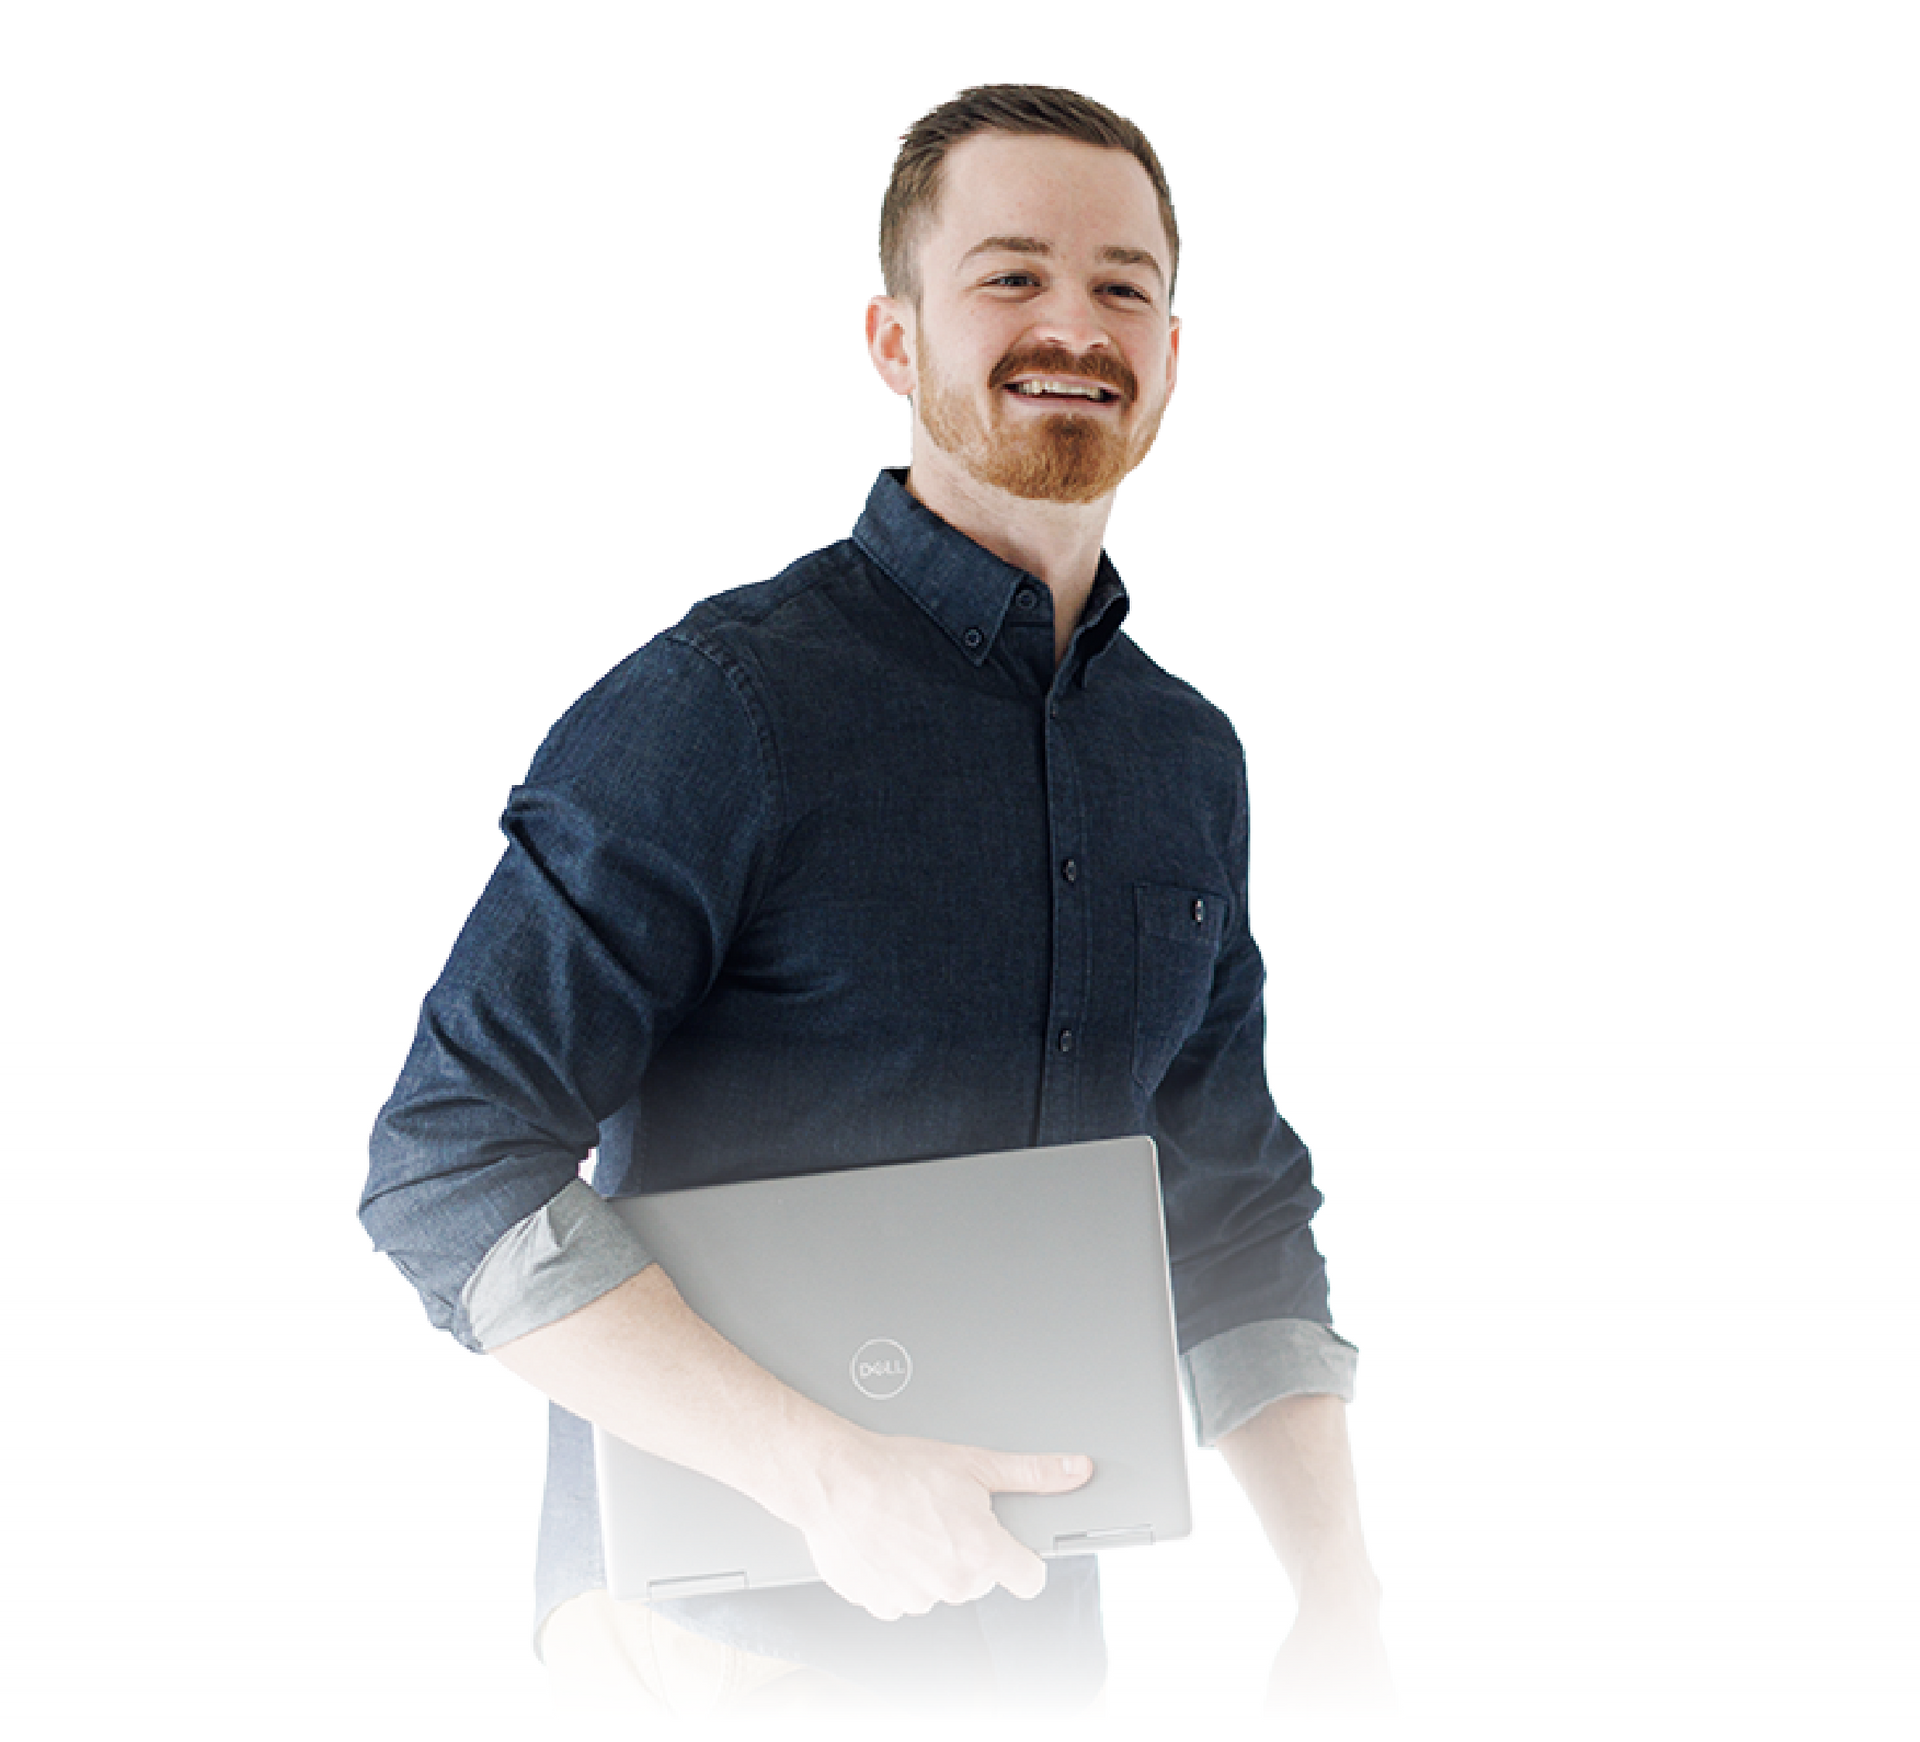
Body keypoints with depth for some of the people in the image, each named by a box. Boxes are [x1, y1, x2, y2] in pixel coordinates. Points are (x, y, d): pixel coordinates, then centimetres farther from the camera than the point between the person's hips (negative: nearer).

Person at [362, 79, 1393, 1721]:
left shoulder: (1196, 761, 5)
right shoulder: (719, 704, -16)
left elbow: (1237, 1214, 12)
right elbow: (447, 1171, -18)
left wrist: (1342, 1600, 0)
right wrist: (826, 1471, -25)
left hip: (1036, 1635, 6)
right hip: (713, 1637, -6)